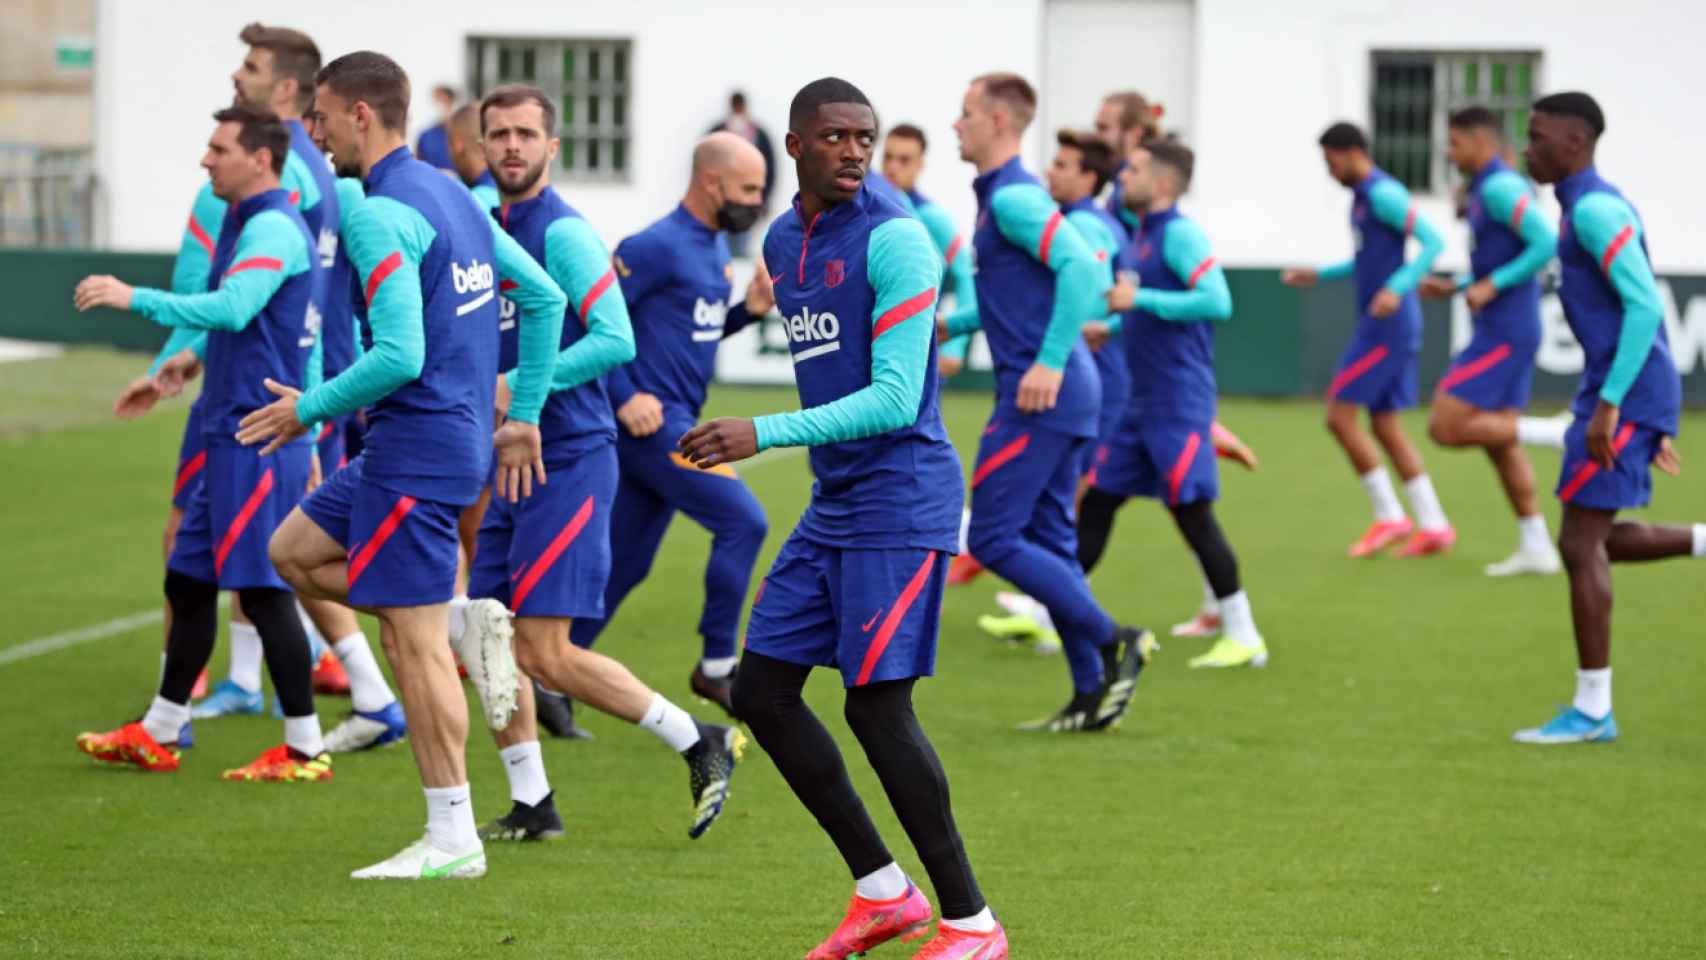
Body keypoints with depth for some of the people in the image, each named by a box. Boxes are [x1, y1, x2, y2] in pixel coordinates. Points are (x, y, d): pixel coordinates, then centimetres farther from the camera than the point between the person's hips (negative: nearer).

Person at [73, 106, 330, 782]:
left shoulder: (273, 229, -15)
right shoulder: (251, 225, 17)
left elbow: (232, 309, -29)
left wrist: (135, 297, -26)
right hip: (234, 439, 10)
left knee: (263, 589, -7)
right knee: (187, 581, 14)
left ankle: (304, 749, -2)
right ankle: (158, 735, 21)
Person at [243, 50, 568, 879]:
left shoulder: (381, 217, -17)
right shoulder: (451, 195, 12)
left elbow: (400, 356, -24)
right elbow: (545, 298, 16)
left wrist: (310, 410, -10)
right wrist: (523, 416, 19)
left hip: (417, 445, -10)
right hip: (460, 434, 10)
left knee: (415, 642, -4)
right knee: (295, 551, 19)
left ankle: (453, 840, 1)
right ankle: (464, 606, 12)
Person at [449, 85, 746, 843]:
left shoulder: (563, 234, -13)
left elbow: (615, 340, -22)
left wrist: (516, 385, -24)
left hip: (568, 461, -8)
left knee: (545, 652, -9)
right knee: (480, 629, 5)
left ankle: (702, 745, 5)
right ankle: (530, 803, 15)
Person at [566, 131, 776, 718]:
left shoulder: (715, 245, 14)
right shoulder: (658, 247, -14)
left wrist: (748, 311, 6)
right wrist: (624, 398, -18)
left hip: (674, 427, 9)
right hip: (652, 422, -9)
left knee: (622, 565, 11)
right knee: (742, 521, -12)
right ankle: (717, 666, -2)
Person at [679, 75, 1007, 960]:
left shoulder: (893, 240, -15)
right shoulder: (783, 242, 11)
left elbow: (895, 400, -20)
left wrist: (763, 435, -24)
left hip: (900, 505, -9)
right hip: (833, 507, 9)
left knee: (877, 706, -10)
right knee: (762, 690, 5)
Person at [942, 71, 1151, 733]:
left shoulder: (1013, 199, -14)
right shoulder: (1000, 195, 17)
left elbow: (1083, 269, -26)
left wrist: (1050, 362, -28)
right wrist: (951, 325, 23)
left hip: (1039, 396, -10)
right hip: (1061, 396, 10)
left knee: (993, 539, -6)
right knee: (1047, 542, 11)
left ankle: (1113, 643, -5)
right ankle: (1092, 696, 11)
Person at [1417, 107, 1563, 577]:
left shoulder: (1501, 187, -15)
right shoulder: (1486, 190, 16)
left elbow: (1547, 244, -25)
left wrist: (1490, 286, -22)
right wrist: (1453, 288, 16)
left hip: (1504, 335, -10)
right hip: (1502, 332, 10)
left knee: (1445, 428, -11)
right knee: (1500, 441, 10)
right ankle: (1535, 547, 12)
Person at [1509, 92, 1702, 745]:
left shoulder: (1597, 210, -15)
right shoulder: (1589, 209, 17)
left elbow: (1644, 306, -23)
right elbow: (1643, 306, 22)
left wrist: (1608, 404, -25)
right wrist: (1653, 420, 25)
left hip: (1625, 395, -10)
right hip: (1627, 398, 10)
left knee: (1580, 544, -6)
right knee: (1593, 543, 15)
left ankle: (1592, 711, -1)